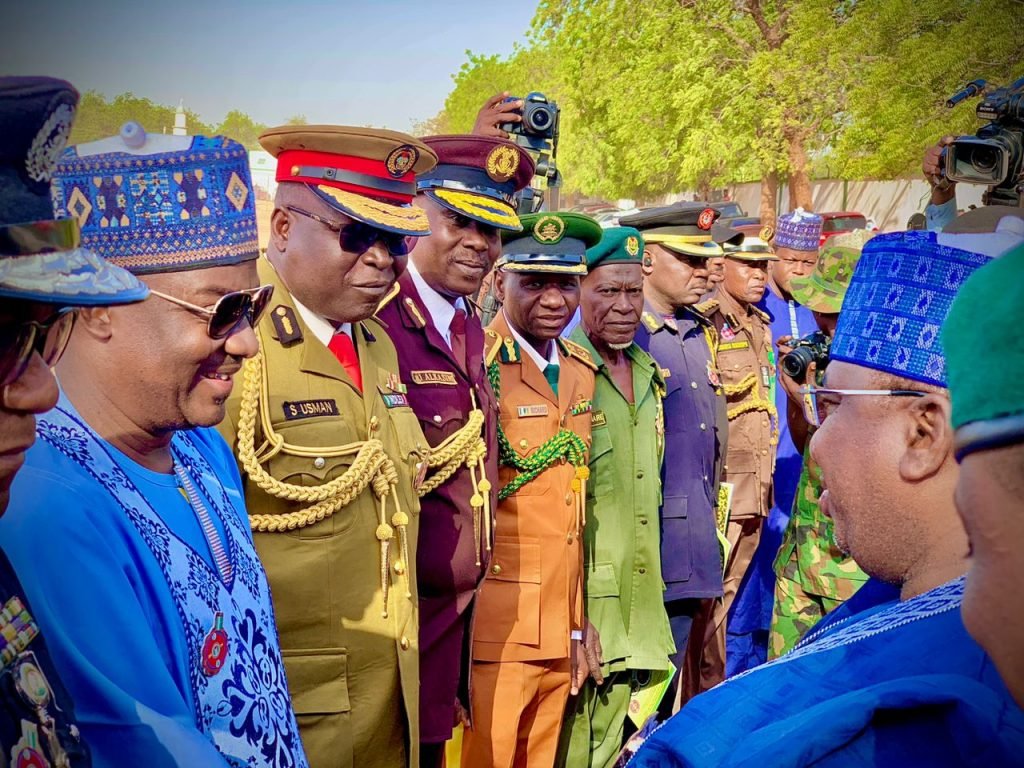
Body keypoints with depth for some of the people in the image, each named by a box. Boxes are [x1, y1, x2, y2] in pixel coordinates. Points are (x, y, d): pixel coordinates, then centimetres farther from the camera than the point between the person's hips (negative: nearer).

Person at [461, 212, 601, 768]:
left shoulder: (581, 372, 9)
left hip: (562, 631, 6)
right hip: (495, 631, -6)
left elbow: (575, 507, 12)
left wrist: (579, 622, 11)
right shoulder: (475, 365, -12)